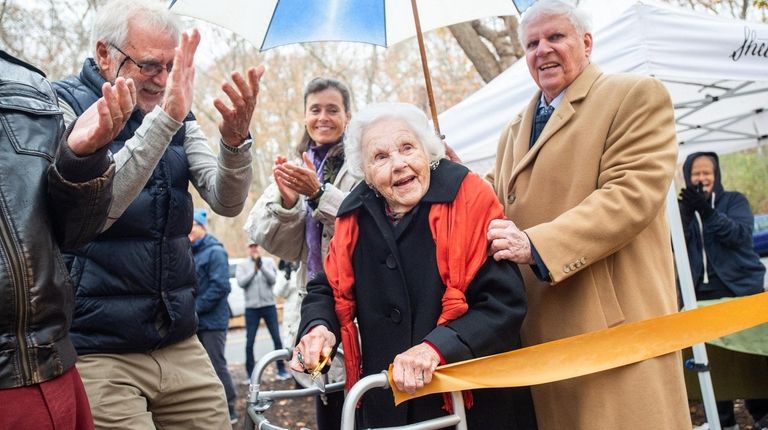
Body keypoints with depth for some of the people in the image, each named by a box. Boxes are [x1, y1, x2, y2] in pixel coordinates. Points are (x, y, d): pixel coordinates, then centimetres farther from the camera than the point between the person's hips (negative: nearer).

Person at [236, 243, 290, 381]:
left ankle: (281, 370, 9)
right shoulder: (242, 265, 5)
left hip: (269, 305, 0)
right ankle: (250, 374, 9)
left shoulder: (268, 262, 7)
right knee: (249, 342, 1)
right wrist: (254, 270, -15)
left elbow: (273, 279, -7)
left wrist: (262, 266, -18)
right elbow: (241, 282, -8)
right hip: (251, 307, 0)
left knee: (277, 338, 0)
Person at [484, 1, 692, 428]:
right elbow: (500, 205, 23)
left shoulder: (637, 96, -2)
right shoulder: (514, 132, 21)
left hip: (616, 322, -6)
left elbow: (632, 193, -15)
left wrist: (536, 245, -22)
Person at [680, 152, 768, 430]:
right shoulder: (684, 207, 9)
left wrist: (708, 211, -27)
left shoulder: (734, 200, 3)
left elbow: (740, 234, -14)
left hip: (742, 288, -2)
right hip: (702, 293, 2)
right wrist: (687, 215, -22)